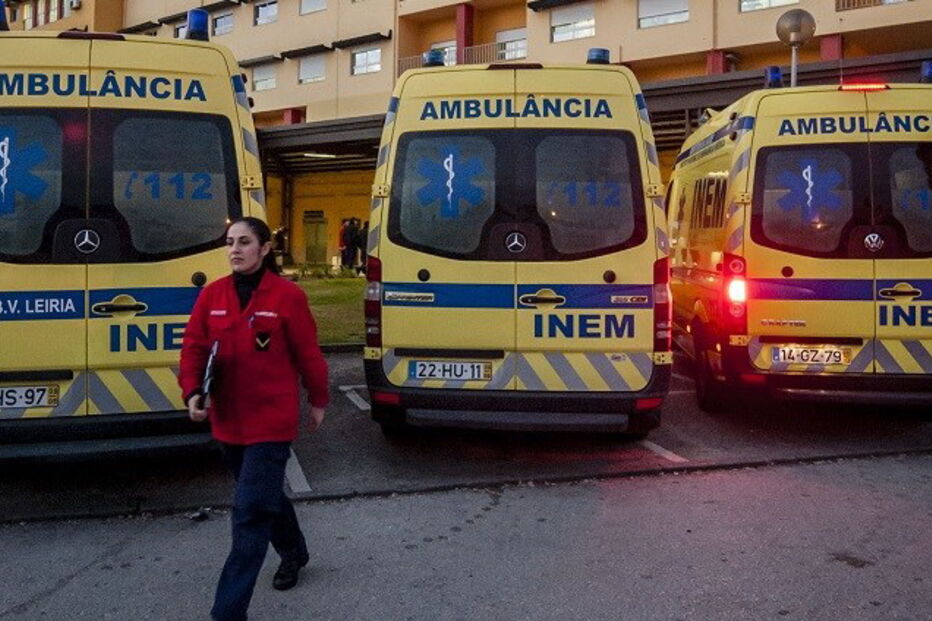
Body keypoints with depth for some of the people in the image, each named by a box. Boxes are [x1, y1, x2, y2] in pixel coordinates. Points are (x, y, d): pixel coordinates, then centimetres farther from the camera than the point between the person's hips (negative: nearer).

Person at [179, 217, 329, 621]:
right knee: (265, 495, 24)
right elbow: (194, 348, 2)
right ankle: (293, 552, 50)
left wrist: (318, 401, 3)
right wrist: (193, 393, -13)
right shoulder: (211, 295, 2)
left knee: (251, 511, -7)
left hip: (271, 421, -6)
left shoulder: (287, 295, -12)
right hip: (228, 421, 6)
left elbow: (308, 354, -4)